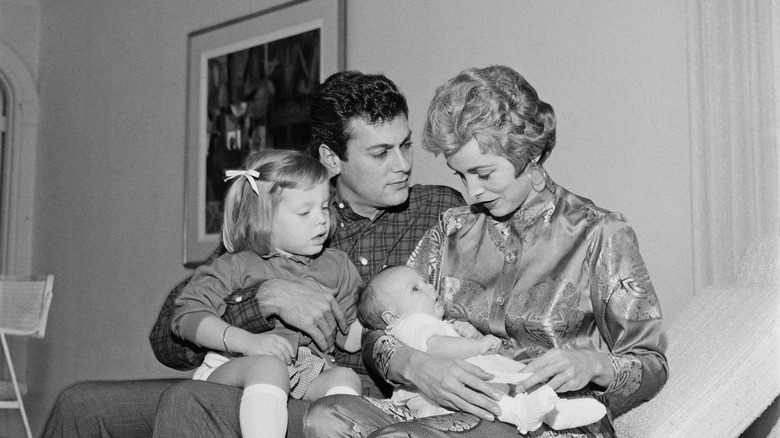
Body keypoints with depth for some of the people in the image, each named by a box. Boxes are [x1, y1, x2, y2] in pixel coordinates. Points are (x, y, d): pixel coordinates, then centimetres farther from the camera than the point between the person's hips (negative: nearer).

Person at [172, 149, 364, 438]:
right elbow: (186, 316, -9)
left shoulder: (335, 266, 15)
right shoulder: (237, 267, 0)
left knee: (346, 377, -24)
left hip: (307, 380, 5)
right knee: (269, 366, -36)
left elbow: (350, 338, 18)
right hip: (232, 369, -4)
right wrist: (248, 341, -20)